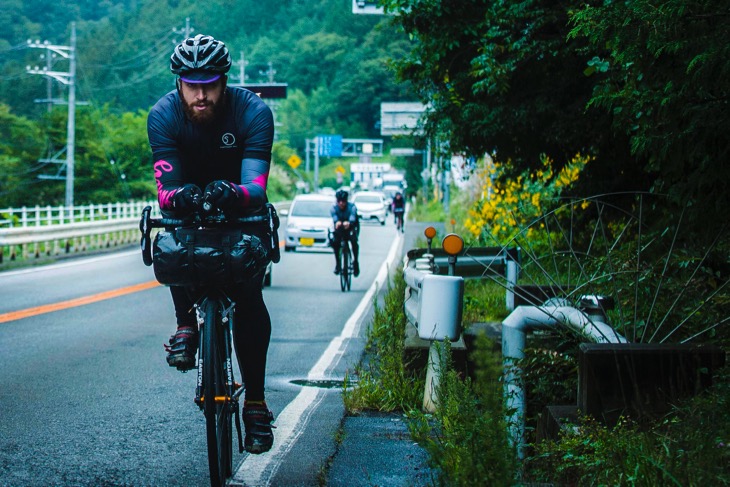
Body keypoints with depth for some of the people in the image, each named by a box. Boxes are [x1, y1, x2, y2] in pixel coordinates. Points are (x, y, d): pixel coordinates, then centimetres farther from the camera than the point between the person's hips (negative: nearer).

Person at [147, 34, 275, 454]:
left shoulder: (254, 111, -28)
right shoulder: (163, 115, -24)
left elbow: (257, 187, -38)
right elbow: (166, 187, -33)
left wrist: (233, 194, -61)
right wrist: (177, 197, -57)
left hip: (241, 208, -1)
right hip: (190, 202, 1)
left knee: (249, 298, -17)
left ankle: (256, 403, -9)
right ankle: (187, 322, -11)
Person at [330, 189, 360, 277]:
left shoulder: (352, 207, -22)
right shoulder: (334, 208, -17)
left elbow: (353, 217, -40)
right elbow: (334, 217, -36)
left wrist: (349, 223, -66)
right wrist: (337, 222, -62)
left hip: (350, 228, -2)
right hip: (339, 230, 2)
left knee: (354, 241, -31)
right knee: (335, 242, -27)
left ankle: (355, 262, -15)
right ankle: (337, 263, -9)